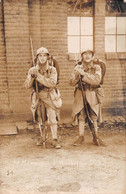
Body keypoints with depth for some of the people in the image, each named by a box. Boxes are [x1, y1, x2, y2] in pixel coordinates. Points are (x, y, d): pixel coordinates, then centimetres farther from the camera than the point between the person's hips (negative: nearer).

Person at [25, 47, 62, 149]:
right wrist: (32, 76, -22)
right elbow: (27, 85, -4)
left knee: (52, 119, -8)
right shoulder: (32, 70, 1)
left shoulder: (52, 70, -6)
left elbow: (52, 83, -23)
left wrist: (39, 76, -28)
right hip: (38, 97, 3)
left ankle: (55, 140, 2)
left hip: (50, 97, -3)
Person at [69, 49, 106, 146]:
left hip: (93, 95, -1)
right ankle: (81, 137, 14)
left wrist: (84, 74, -24)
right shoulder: (78, 67, 4)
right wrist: (76, 75, -19)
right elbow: (72, 83, 0)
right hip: (80, 94, 1)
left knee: (94, 117, 5)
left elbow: (97, 80, -19)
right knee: (81, 116, 2)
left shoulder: (96, 67, -1)